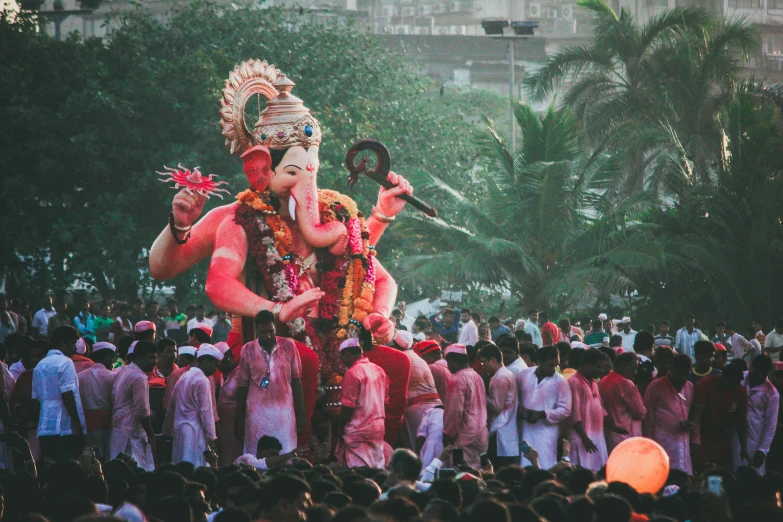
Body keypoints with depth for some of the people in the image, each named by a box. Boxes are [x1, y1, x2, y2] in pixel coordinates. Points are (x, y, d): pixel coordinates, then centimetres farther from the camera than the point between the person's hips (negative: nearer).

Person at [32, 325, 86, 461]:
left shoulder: (40, 365, 16)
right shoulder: (65, 363, -7)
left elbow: (36, 398, 17)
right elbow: (68, 397, -14)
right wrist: (78, 426, -11)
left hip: (44, 429, 7)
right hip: (65, 429, -7)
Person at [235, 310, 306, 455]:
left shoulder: (288, 347, 1)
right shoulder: (248, 350, 0)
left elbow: (296, 381, 6)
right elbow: (242, 386, 5)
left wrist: (301, 412, 4)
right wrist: (239, 419, 5)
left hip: (284, 411, 0)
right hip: (257, 412, 0)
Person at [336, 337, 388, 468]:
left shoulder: (352, 373, -13)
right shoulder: (379, 370, 10)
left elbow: (348, 407, -14)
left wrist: (340, 427, -3)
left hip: (358, 430, -8)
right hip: (378, 428, 8)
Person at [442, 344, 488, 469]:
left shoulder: (458, 380, -13)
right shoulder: (477, 376, 13)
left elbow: (454, 411, -16)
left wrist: (448, 434, -7)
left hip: (465, 435, -9)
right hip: (481, 434, 9)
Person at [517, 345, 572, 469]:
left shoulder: (560, 381, -7)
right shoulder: (524, 375, 4)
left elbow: (565, 410, -9)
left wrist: (541, 414, -19)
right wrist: (519, 408, -3)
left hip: (547, 431, -4)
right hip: (526, 430, 4)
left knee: (546, 469, -6)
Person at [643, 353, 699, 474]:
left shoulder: (690, 387, 13)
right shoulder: (656, 386, -3)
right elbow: (648, 415, -1)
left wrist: (695, 439, 10)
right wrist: (649, 441, -3)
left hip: (683, 441, 5)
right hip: (662, 440, -5)